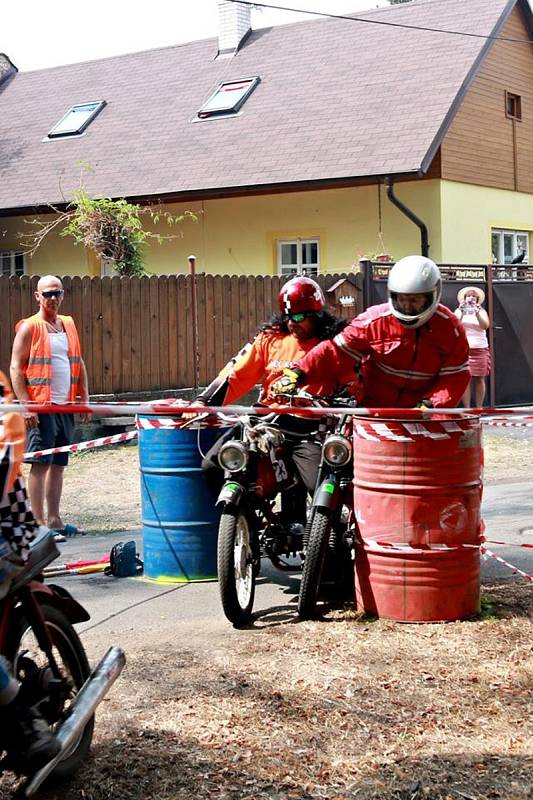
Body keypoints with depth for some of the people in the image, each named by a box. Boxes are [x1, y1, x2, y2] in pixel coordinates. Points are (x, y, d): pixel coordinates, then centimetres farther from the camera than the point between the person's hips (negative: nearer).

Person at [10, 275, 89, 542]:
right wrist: (26, 405, -17)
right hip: (41, 407, -7)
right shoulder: (29, 327, -5)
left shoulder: (69, 325, 15)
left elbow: (79, 363, 21)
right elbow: (16, 368, -9)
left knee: (58, 464, 11)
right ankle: (39, 524, -4)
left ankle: (54, 520, 19)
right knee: (40, 463, -6)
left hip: (66, 406, 7)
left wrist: (84, 398, 13)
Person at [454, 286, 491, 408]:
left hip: (480, 348, 1)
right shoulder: (459, 310, 9)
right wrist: (462, 313, -23)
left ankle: (479, 408, 6)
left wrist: (477, 313, -22)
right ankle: (466, 408, -4)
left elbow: (485, 326, -8)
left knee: (480, 379, 0)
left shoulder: (481, 311, 9)